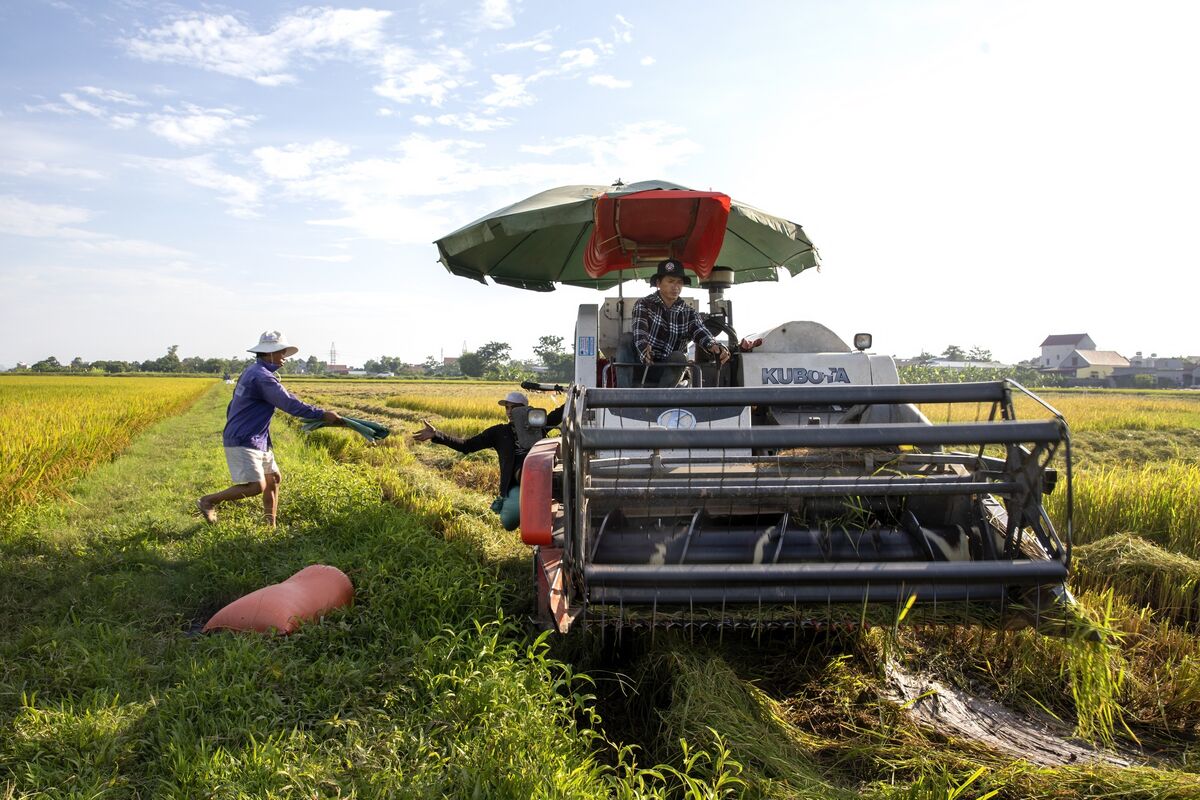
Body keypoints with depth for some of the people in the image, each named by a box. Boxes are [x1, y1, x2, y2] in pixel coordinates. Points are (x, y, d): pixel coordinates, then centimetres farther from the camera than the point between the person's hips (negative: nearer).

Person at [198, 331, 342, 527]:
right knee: (256, 486, -14)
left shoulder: (251, 371, 15)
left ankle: (270, 526, 15)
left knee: (273, 479, 11)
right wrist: (323, 414, -20)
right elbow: (290, 404, -24)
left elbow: (232, 405, 22)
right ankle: (208, 501, 2)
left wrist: (232, 431, 28)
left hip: (258, 441, 11)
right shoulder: (262, 377, -19)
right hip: (243, 443, -11)